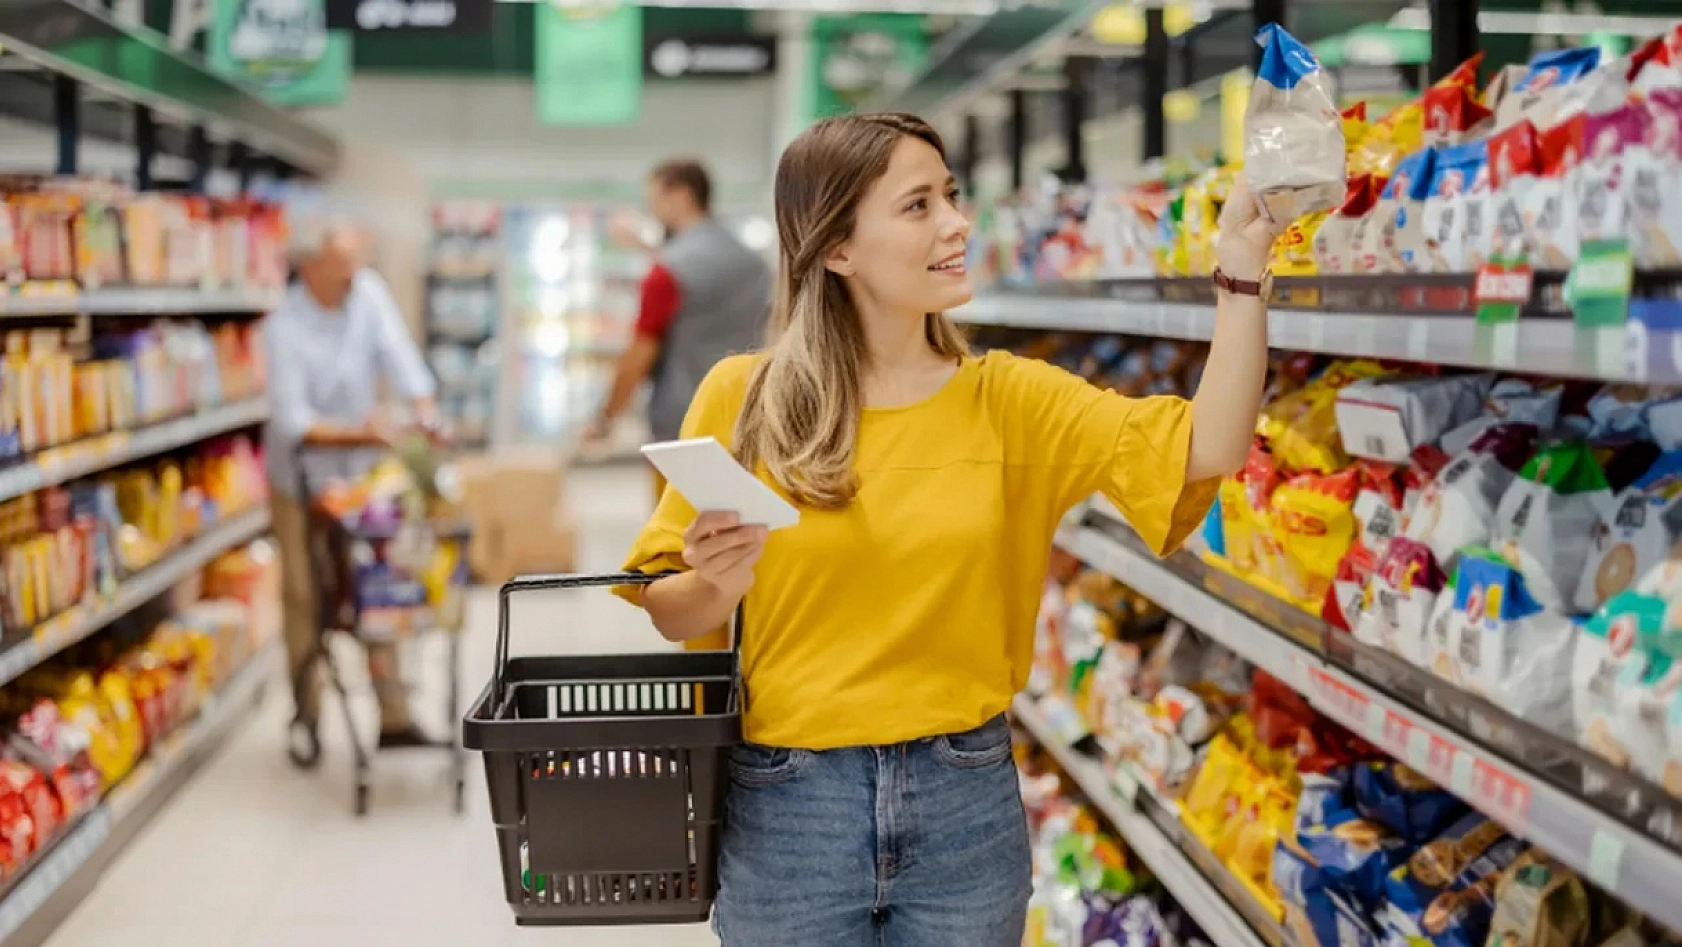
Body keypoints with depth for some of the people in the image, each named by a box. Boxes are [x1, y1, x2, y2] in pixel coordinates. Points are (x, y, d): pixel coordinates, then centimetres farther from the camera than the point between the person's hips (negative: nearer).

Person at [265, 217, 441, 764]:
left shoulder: (367, 292, -8)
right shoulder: (285, 328, -21)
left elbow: (397, 354, -12)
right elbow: (292, 420, -25)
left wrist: (424, 411, -28)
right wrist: (356, 432, -36)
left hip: (361, 472, 4)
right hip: (301, 478, -4)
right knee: (304, 597, 3)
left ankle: (393, 718, 10)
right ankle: (306, 718, 17)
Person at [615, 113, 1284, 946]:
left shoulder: (1005, 398, 0)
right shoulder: (741, 399, -5)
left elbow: (1204, 450, -12)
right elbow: (667, 614, 1)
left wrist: (1242, 262, -18)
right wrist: (720, 582, -21)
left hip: (966, 805, 2)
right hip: (787, 808, -1)